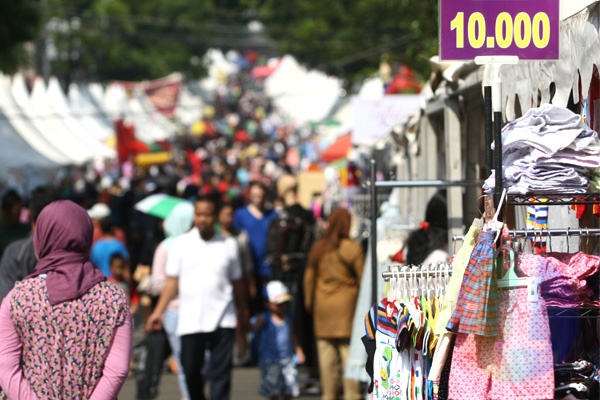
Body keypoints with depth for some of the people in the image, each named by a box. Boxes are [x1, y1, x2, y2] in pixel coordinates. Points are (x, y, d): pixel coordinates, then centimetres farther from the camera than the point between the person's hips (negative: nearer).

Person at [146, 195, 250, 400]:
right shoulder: (181, 244, 4)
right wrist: (159, 311, -4)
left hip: (222, 320, -1)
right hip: (190, 320, 1)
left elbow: (237, 282, 12)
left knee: (221, 373, -7)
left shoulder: (228, 245, 6)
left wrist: (243, 312, 15)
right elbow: (172, 281, 4)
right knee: (191, 371, 7)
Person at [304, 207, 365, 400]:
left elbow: (309, 277, 7)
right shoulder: (353, 248, -9)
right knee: (349, 351, -1)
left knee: (326, 353, 7)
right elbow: (362, 278, -5)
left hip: (323, 306, 3)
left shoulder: (318, 248, 1)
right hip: (347, 305, -3)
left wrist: (309, 301, 20)